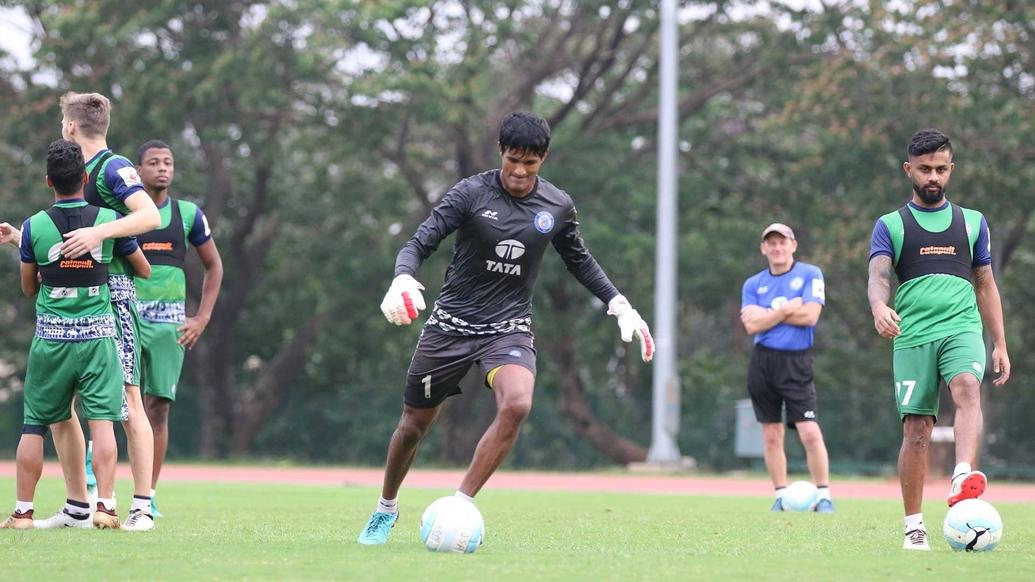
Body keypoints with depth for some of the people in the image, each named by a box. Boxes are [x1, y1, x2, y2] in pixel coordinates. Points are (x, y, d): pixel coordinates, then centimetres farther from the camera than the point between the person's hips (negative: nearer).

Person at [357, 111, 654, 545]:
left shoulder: (557, 207, 0)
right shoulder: (471, 194, -11)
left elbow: (579, 261, 18)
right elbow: (419, 243, -16)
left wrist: (619, 304, 8)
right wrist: (402, 278, -37)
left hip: (509, 327, 1)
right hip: (451, 324, -1)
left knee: (517, 404, -29)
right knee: (415, 424, 8)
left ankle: (459, 508, -21)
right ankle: (386, 509, 37)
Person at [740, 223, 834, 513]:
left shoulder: (810, 274, 2)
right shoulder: (753, 284, 10)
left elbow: (810, 315, -11)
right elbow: (752, 325, -4)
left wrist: (766, 314, -6)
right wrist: (785, 309, -10)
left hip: (797, 362, -3)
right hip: (763, 362, 3)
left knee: (810, 433, -13)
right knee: (771, 436, 6)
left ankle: (824, 496, -4)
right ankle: (781, 496, 15)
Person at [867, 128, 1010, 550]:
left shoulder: (972, 222, 17)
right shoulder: (890, 225, 10)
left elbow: (986, 285, 21)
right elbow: (878, 277, -5)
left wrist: (1000, 346, 15)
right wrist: (879, 307, -28)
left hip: (962, 327, 0)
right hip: (912, 334, 0)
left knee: (967, 388, -30)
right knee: (916, 428, -4)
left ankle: (963, 477, -48)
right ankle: (914, 526, 4)